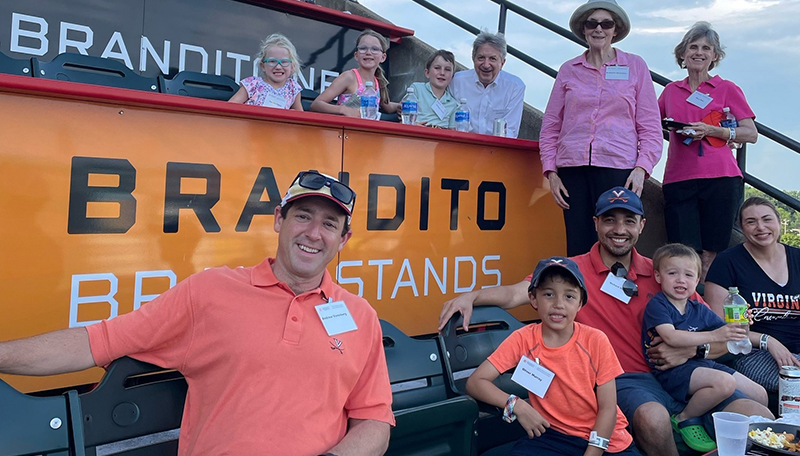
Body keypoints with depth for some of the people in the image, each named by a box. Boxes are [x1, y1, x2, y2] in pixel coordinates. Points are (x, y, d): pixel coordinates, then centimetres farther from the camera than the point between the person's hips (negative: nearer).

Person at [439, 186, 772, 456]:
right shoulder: (575, 270, 3)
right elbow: (516, 293, -11)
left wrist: (691, 349, -7)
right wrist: (471, 296, -29)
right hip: (625, 381, -3)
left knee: (758, 416, -18)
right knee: (652, 417, -34)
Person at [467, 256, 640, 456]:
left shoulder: (596, 341, -11)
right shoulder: (524, 339, -10)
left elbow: (608, 408, -7)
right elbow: (475, 382, -12)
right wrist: (516, 405, -24)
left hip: (603, 438, 1)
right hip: (553, 435, -1)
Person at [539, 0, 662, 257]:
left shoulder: (635, 66, 10)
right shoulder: (568, 70, 13)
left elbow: (650, 126, 6)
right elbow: (550, 125, 12)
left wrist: (642, 168, -6)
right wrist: (550, 171, 2)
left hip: (619, 169, -1)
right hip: (573, 169, 2)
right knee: (578, 249, 1)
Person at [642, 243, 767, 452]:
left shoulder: (699, 310, 14)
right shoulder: (657, 305, -7)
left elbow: (727, 333, 17)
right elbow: (671, 337, -22)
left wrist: (740, 324, -6)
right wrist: (714, 336, -28)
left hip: (703, 364, 8)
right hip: (673, 370, -8)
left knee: (759, 395, 5)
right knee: (725, 383, -31)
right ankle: (685, 419, -9)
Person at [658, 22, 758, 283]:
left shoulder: (727, 89, 9)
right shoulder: (671, 91, 16)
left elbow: (751, 134, 4)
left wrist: (711, 130, -10)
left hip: (720, 179, -2)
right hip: (679, 180, 2)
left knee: (711, 255, -3)